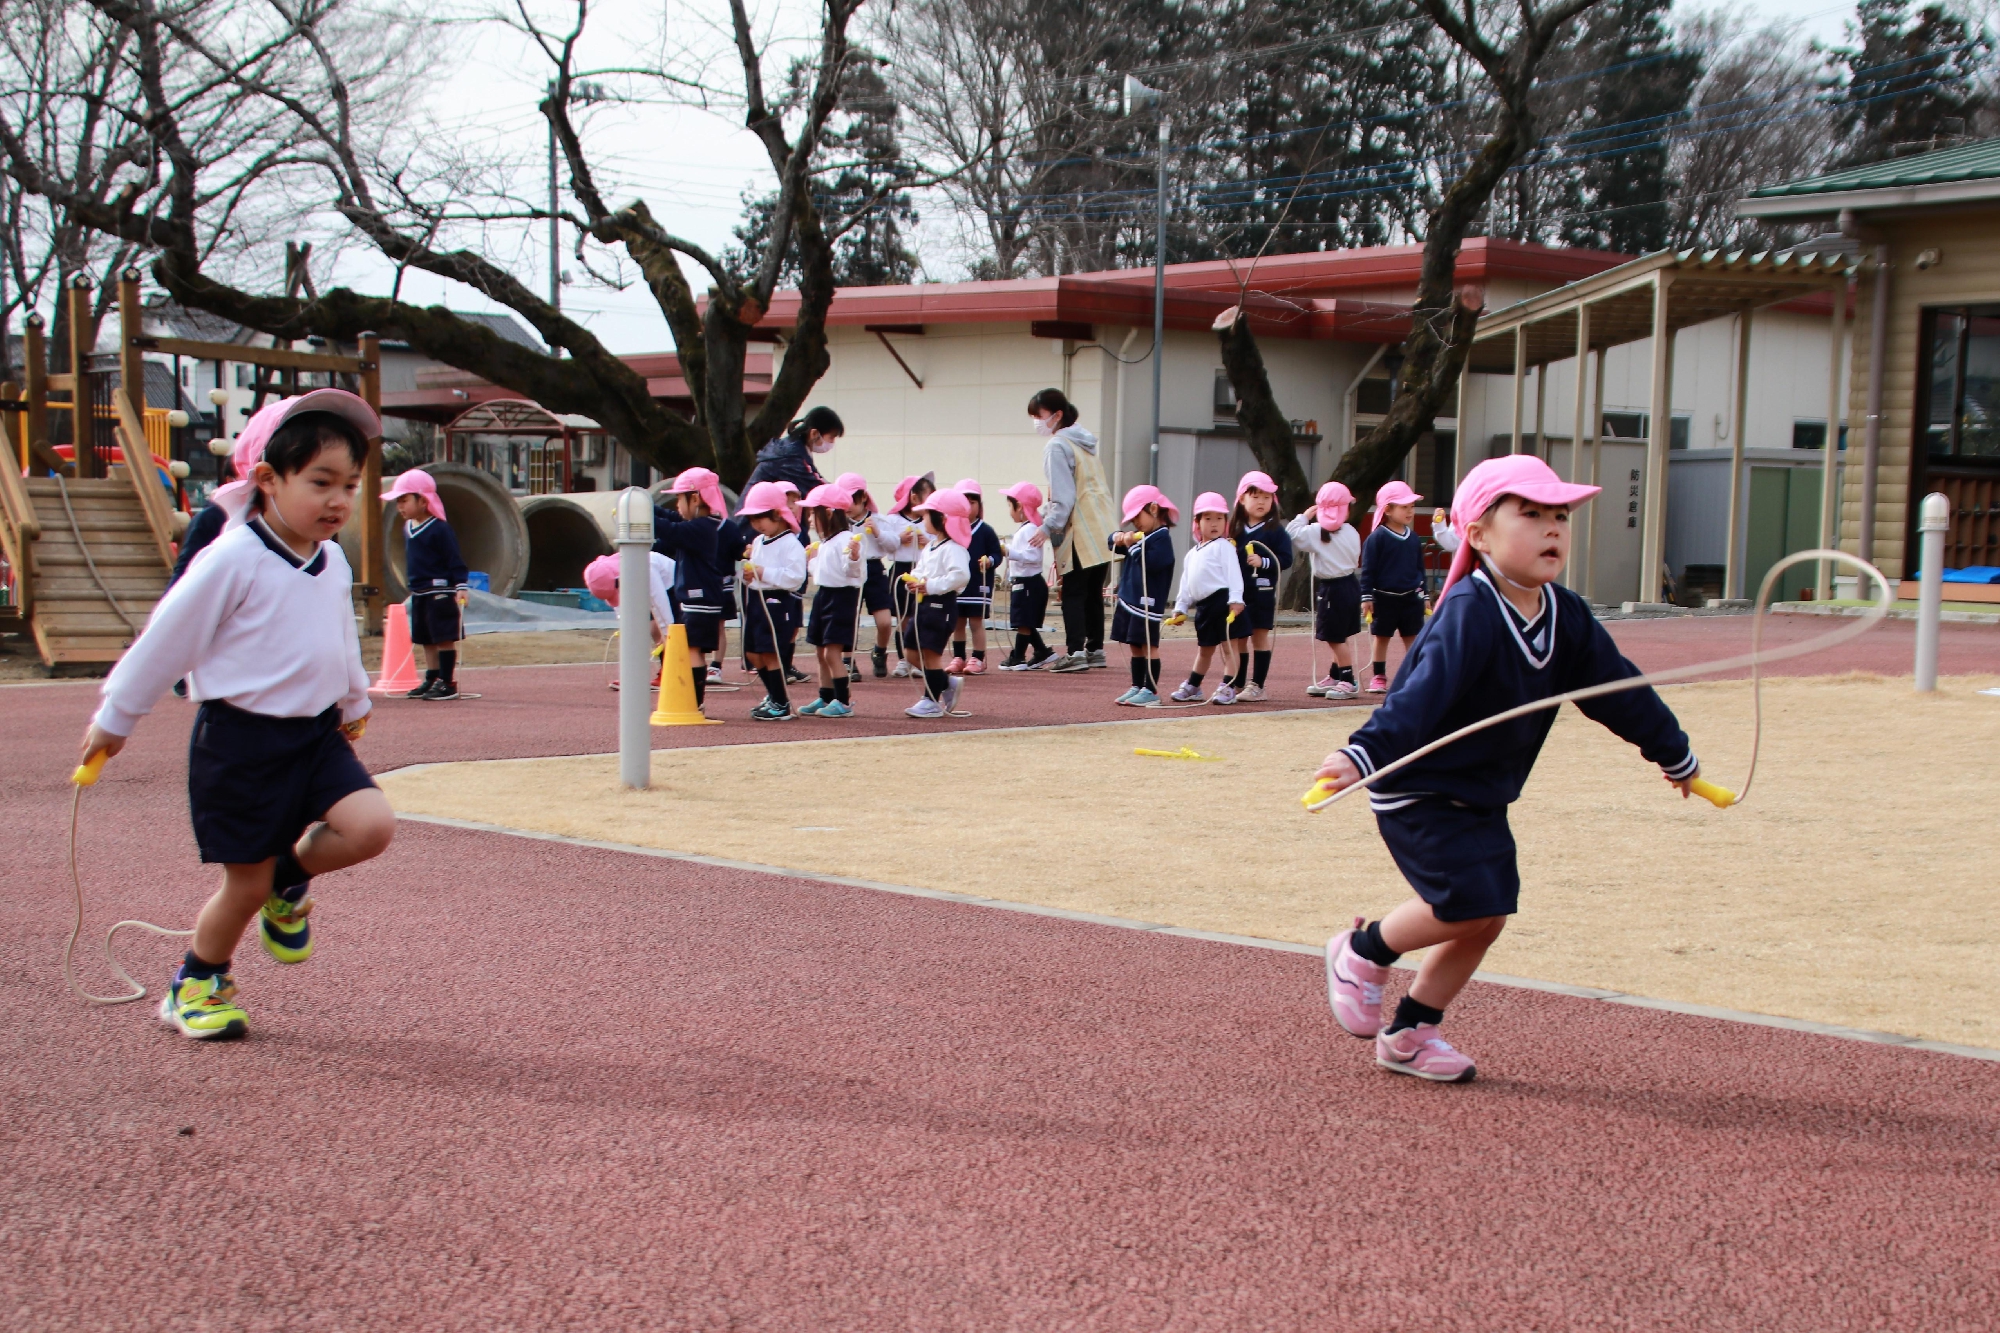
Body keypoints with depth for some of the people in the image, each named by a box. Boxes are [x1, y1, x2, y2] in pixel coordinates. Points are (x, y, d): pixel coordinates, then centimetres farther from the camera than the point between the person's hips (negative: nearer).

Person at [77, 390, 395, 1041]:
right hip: (240, 741, -6)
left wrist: (354, 702, 37)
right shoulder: (233, 560, -17)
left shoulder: (332, 561, 5)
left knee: (373, 824, -16)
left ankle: (291, 878, 14)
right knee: (247, 885, 1)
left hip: (316, 732, 6)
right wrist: (113, 719, -1)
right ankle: (196, 984, 27)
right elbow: (166, 640, -9)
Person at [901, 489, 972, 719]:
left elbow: (961, 575, -28)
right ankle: (947, 683, 24)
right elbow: (921, 570, 25)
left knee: (931, 652, -5)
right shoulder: (930, 547, 16)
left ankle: (932, 701, 3)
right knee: (912, 651, 10)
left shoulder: (953, 549, -15)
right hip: (924, 603, 10)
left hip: (941, 605, -10)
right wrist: (913, 580, 2)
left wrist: (932, 585, -28)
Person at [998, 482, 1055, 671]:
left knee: (1023, 621, -4)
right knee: (1025, 622, 15)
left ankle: (1018, 658, 1)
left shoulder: (1029, 530, -18)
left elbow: (1033, 556, -27)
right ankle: (1041, 651, 20)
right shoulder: (1025, 528, 15)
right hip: (1022, 581, 10)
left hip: (1027, 582, -10)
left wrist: (1010, 552, -27)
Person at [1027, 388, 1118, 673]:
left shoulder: (1057, 446, -10)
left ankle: (1075, 651, -9)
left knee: (1073, 592, -5)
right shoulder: (1084, 443, 17)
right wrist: (1042, 512, 22)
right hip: (1104, 528, 9)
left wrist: (1048, 527, -10)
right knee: (1093, 591, 13)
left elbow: (1064, 497, -15)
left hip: (1081, 532, -8)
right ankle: (1095, 649, 16)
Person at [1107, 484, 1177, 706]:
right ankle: (1137, 688, 18)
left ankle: (1151, 690, -2)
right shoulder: (1140, 536, 15)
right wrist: (1118, 538, -2)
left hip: (1147, 603, -9)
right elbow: (1111, 544, 20)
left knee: (1149, 646, -5)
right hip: (1129, 600, 9)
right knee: (1136, 646, 12)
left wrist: (1133, 546, -17)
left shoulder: (1162, 538, -11)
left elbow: (1151, 563, -25)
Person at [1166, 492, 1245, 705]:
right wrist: (1181, 607, 19)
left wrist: (1236, 599, -22)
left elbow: (1233, 573, -12)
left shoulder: (1223, 546, -2)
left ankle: (1228, 688, -2)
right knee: (1204, 648, 18)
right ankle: (1192, 688, 26)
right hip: (1203, 605, 8)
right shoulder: (1193, 554, 20)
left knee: (1227, 643, -5)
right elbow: (1186, 583, 23)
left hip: (1221, 600, -7)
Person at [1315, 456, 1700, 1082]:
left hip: (1482, 796, 8)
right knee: (1470, 903, -17)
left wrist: (1674, 754, 23)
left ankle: (1409, 1034, 19)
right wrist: (1363, 754, -46)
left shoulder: (1567, 617, 1)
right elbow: (1420, 696, -34)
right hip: (1418, 790, -8)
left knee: (1487, 918, 5)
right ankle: (1363, 951, 10)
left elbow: (1619, 690, 13)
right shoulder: (1468, 613, -23)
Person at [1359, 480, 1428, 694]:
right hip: (1385, 598, -4)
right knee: (1382, 637, 6)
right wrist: (1366, 596, -12)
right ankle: (1378, 677, 15)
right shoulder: (1377, 538, -10)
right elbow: (1368, 570, -10)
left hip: (1411, 598, 4)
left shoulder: (1414, 538, 5)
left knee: (1412, 638, 7)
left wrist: (1423, 594, 14)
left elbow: (1420, 567, 14)